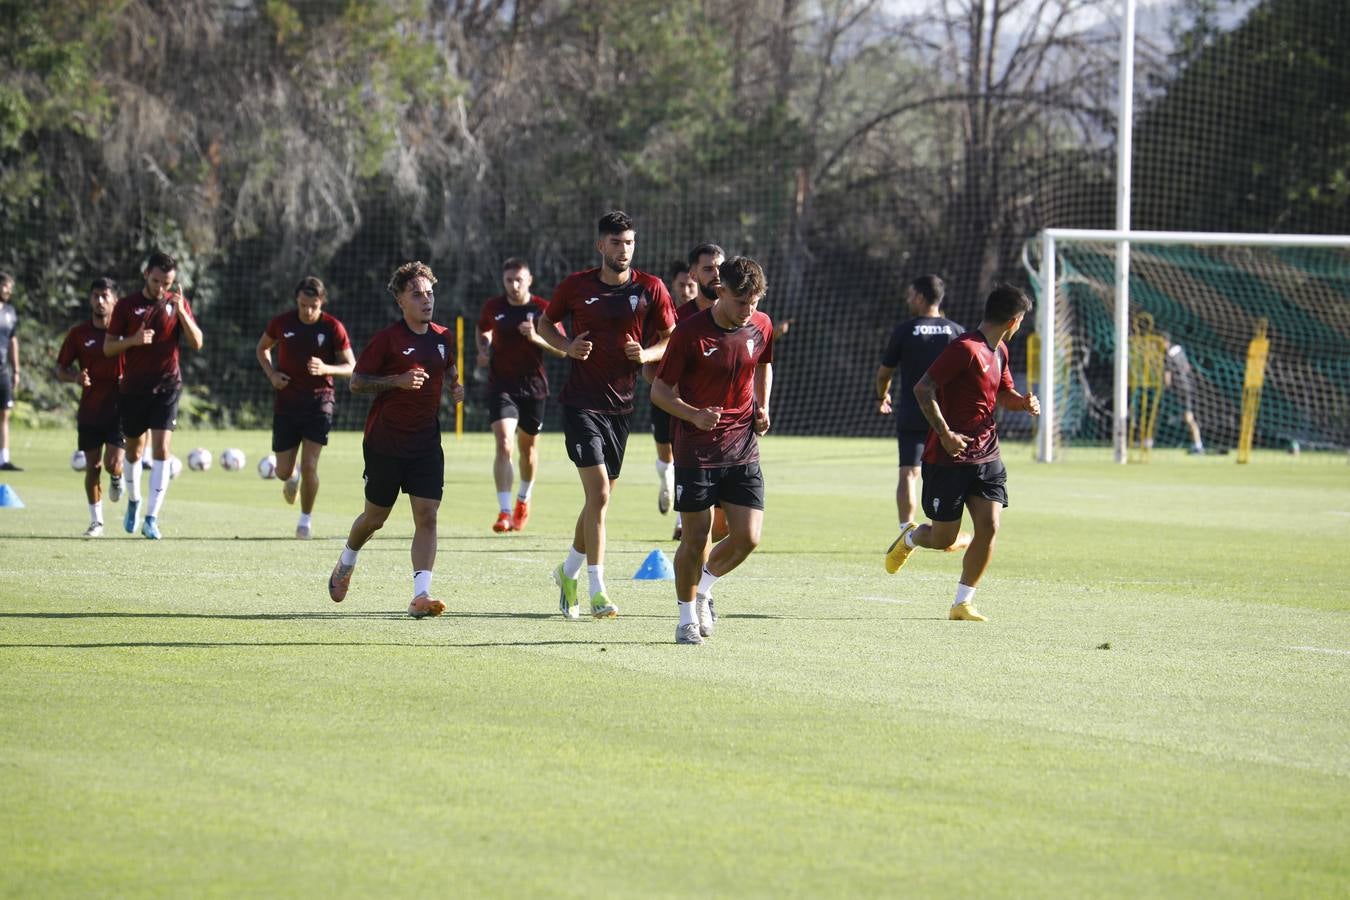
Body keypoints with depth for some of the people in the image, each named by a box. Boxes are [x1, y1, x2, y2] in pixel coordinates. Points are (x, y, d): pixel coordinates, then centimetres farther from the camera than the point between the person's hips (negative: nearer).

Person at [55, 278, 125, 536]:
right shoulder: (79, 334, 2)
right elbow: (60, 369, 8)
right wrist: (76, 377, -14)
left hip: (119, 408, -2)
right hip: (89, 409, 2)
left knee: (113, 463, -13)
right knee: (92, 466, 3)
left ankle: (117, 478, 25)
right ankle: (96, 521, 14)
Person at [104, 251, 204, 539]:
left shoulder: (178, 304, 2)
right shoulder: (127, 306, 0)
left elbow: (196, 343, -5)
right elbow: (108, 347, 0)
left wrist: (181, 313, -19)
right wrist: (133, 340, -19)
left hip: (166, 387, -1)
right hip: (133, 388, 1)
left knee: (161, 449, -13)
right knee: (134, 451, 12)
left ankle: (152, 518, -14)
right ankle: (133, 502, 38)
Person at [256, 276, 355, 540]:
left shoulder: (333, 328, -7)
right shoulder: (281, 323, -2)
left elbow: (351, 367, -3)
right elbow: (262, 348, 16)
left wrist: (325, 369, -23)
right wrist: (271, 374, -3)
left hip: (319, 402, -2)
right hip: (286, 403, 2)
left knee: (309, 466, -13)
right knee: (283, 471, 3)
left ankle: (306, 517, 9)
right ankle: (292, 478, 42)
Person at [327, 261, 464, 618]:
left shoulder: (443, 338, 8)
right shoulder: (387, 339, -9)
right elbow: (356, 382, -8)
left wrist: (457, 387, 6)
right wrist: (398, 381, -21)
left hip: (426, 441, 4)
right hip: (385, 440, -4)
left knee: (427, 517, -11)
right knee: (375, 518, 9)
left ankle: (420, 595, -16)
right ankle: (345, 565, 39)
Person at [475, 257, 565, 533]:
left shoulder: (543, 309, -5)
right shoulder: (493, 307, 0)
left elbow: (561, 349, -5)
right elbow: (483, 331, 22)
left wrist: (536, 338, -22)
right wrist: (484, 350, 1)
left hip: (533, 386, 1)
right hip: (501, 385, -1)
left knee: (528, 447, 16)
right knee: (504, 445, -18)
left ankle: (523, 500, 42)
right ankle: (504, 512, -21)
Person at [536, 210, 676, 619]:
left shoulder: (651, 289, 1)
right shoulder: (577, 286, -2)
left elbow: (671, 340, 8)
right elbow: (546, 323, 12)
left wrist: (647, 354, -13)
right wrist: (568, 346, -8)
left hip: (620, 404, 3)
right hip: (581, 401, -3)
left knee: (599, 498, 12)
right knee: (598, 493, -15)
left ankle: (569, 571, 36)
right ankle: (596, 592, -12)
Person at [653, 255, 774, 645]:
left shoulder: (761, 326, 1)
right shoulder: (690, 332, -13)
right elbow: (660, 389, -7)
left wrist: (762, 408, 7)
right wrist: (694, 415, -24)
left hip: (742, 449, 4)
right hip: (696, 450, -4)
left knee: (747, 538, -5)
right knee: (695, 539, -2)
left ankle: (704, 587, 24)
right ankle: (688, 615, 19)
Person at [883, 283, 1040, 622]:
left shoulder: (999, 351, 11)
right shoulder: (966, 349, -17)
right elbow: (923, 388, -21)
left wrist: (1024, 402, 3)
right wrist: (945, 434, -25)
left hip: (986, 456, 7)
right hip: (949, 457, -7)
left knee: (989, 526, -8)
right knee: (942, 539, 2)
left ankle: (963, 602, 3)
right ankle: (909, 538, 37)